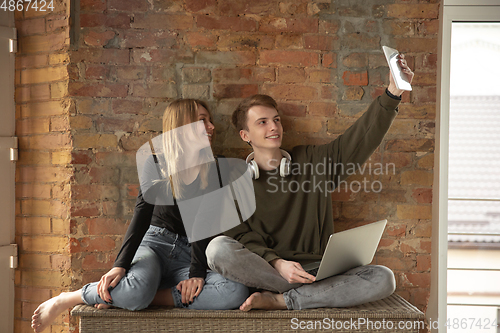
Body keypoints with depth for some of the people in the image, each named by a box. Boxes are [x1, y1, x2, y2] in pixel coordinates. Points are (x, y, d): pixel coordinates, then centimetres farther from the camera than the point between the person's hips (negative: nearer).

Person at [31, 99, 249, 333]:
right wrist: (120, 265, -22)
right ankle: (63, 301, -14)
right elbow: (142, 215, -8)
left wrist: (197, 273, -18)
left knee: (236, 293, -30)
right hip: (154, 243, -2)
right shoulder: (156, 163, 2)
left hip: (187, 255, 3)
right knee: (137, 290, -39)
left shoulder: (211, 170, 6)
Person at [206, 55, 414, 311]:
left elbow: (362, 139, 5)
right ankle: (318, 293, -22)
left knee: (383, 279, -22)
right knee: (218, 248, -32)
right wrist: (277, 264, -23)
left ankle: (280, 300, -22)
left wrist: (393, 92, -8)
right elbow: (244, 238, -3)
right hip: (264, 270, -2)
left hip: (316, 270, 2)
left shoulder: (312, 162, 14)